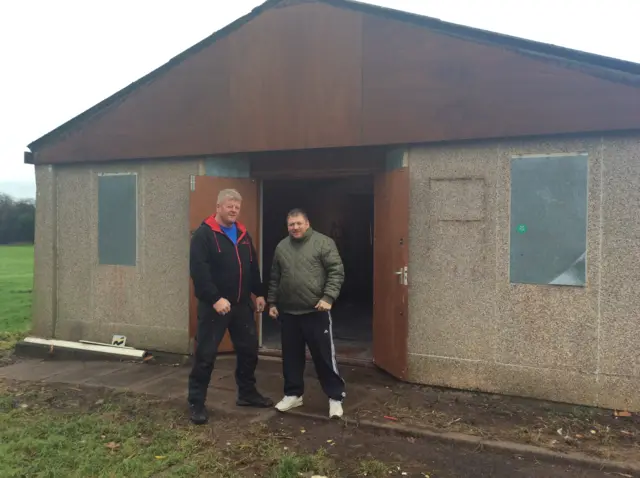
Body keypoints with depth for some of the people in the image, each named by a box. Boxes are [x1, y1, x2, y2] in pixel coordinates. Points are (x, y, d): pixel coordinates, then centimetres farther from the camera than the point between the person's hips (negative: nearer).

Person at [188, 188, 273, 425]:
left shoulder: (243, 234, 12)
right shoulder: (204, 234, -10)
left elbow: (253, 267, 20)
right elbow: (198, 270, -20)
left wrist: (259, 293, 14)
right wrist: (215, 298, -25)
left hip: (242, 304, 7)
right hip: (214, 305, -7)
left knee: (249, 350, 14)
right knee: (205, 354, -1)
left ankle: (247, 393, 31)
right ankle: (196, 403, 11)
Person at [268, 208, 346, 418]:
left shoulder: (323, 242, -5)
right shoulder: (281, 247, 11)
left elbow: (337, 272, -9)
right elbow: (274, 279, 18)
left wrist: (328, 297, -18)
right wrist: (272, 302, 14)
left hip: (316, 311, -5)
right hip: (288, 312, 5)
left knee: (324, 356, 0)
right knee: (291, 356, 13)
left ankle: (335, 397, 12)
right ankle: (293, 394, 28)